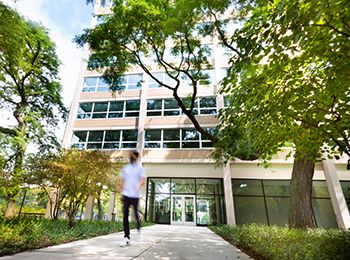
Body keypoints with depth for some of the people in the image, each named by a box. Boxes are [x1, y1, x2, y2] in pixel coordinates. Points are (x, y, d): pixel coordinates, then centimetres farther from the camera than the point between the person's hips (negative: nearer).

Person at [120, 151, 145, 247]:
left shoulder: (140, 168, 3)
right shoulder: (125, 169, 14)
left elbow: (143, 180, -10)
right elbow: (123, 182, 16)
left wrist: (139, 187, -30)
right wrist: (122, 193, 9)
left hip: (135, 195, -3)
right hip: (126, 195, 3)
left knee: (136, 214, 2)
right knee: (125, 216, -1)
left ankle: (139, 230, 31)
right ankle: (127, 238, 6)